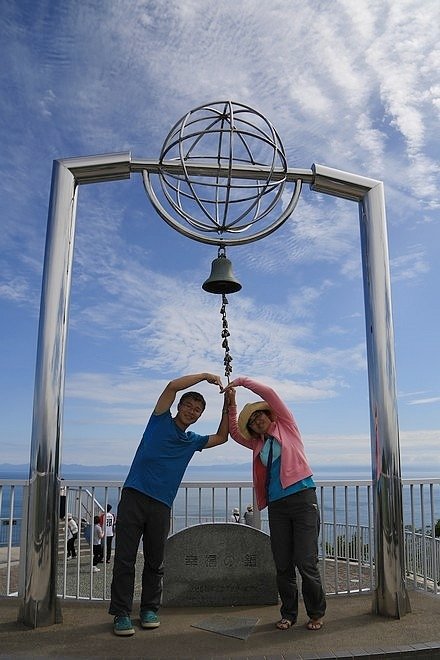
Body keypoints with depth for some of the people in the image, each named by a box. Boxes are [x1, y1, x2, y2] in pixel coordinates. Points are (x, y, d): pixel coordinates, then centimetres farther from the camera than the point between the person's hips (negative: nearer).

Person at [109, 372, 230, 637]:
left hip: (161, 505, 4)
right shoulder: (161, 420, 5)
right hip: (134, 496, -4)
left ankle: (150, 609, 24)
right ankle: (121, 614, 7)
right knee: (125, 559, -1)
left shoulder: (193, 441, 18)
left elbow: (222, 437, 25)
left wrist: (228, 406, 15)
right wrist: (205, 375, -2)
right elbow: (173, 386, -7)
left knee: (155, 562, 10)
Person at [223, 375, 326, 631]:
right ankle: (289, 614, 21)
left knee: (306, 561, -5)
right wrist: (231, 402, 10)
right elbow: (234, 431, 19)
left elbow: (269, 393, -3)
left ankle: (316, 613, 13)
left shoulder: (286, 426, 6)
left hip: (302, 498, -5)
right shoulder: (258, 444, 19)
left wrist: (242, 380, 3)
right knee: (283, 565, 7)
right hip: (276, 505, 5)